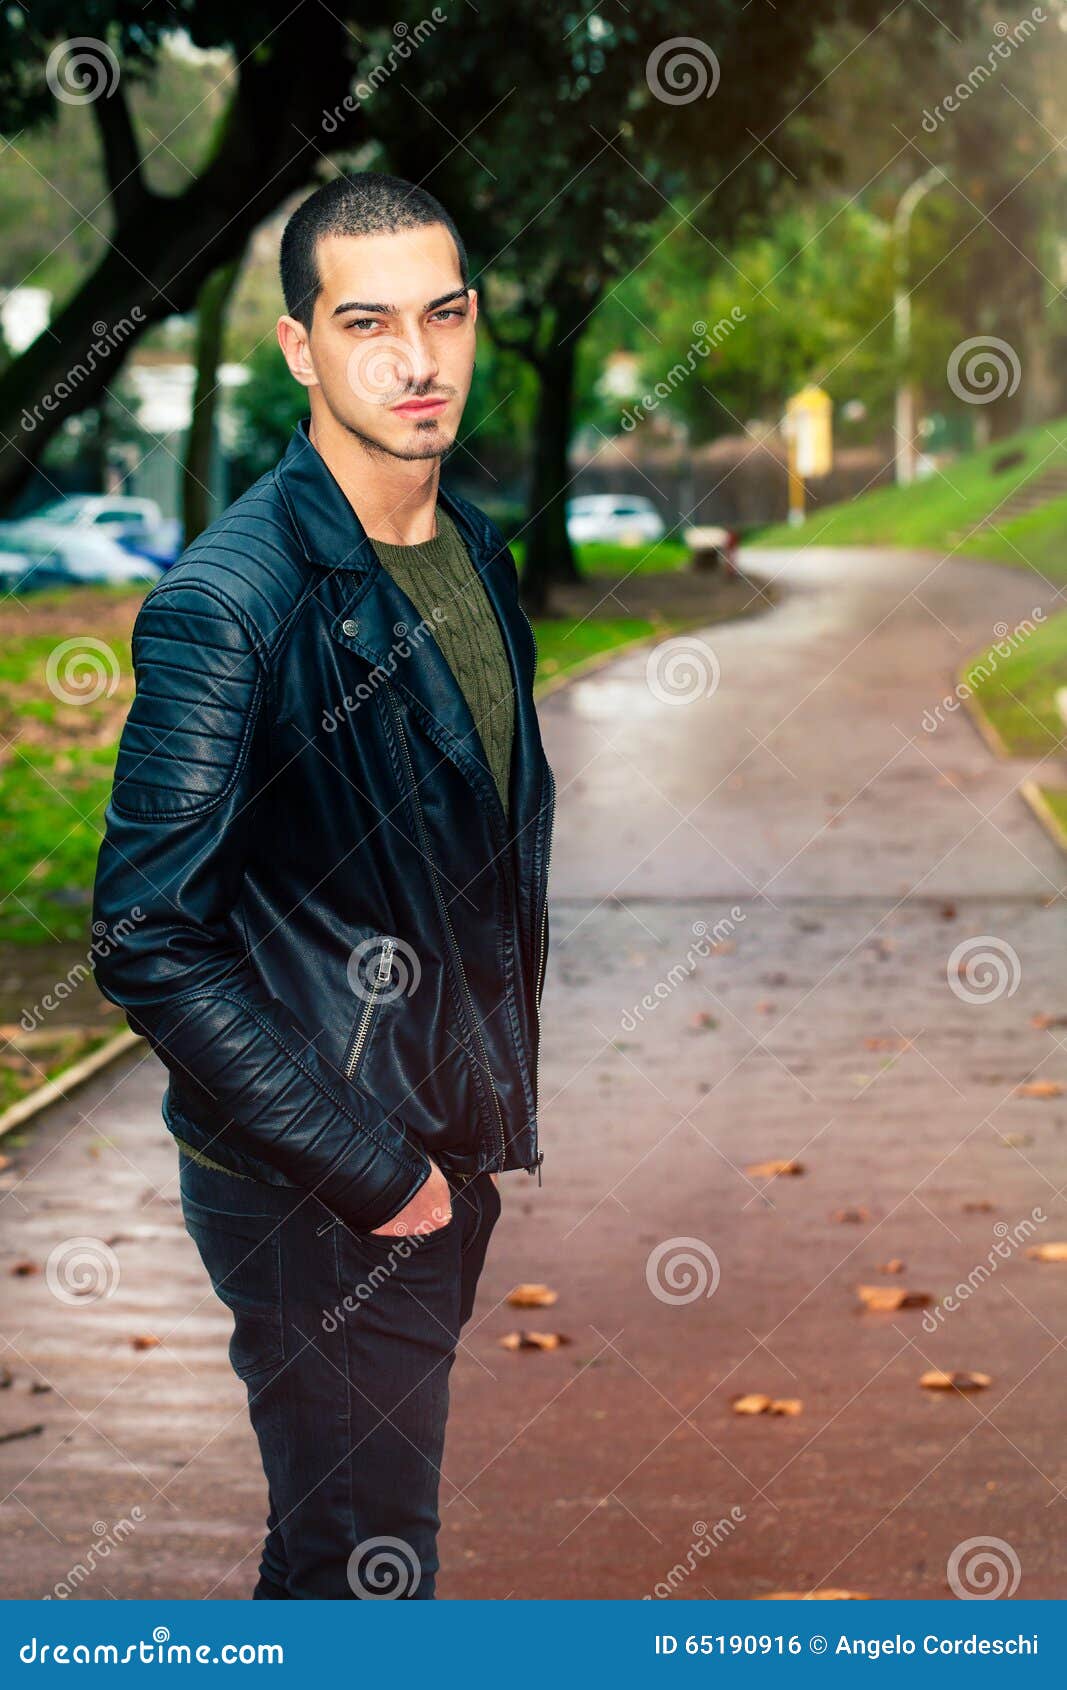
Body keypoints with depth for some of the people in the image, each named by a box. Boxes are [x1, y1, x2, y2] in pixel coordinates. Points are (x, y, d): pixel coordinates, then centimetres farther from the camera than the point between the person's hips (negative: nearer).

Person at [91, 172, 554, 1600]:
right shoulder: (226, 602, -20)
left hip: (450, 1153, 7)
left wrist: (506, 1090, 12)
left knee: (373, 1510, 19)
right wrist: (366, 1172, -19)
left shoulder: (479, 554, 5)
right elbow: (152, 946, -21)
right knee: (361, 1560, 1)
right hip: (313, 1195, -7)